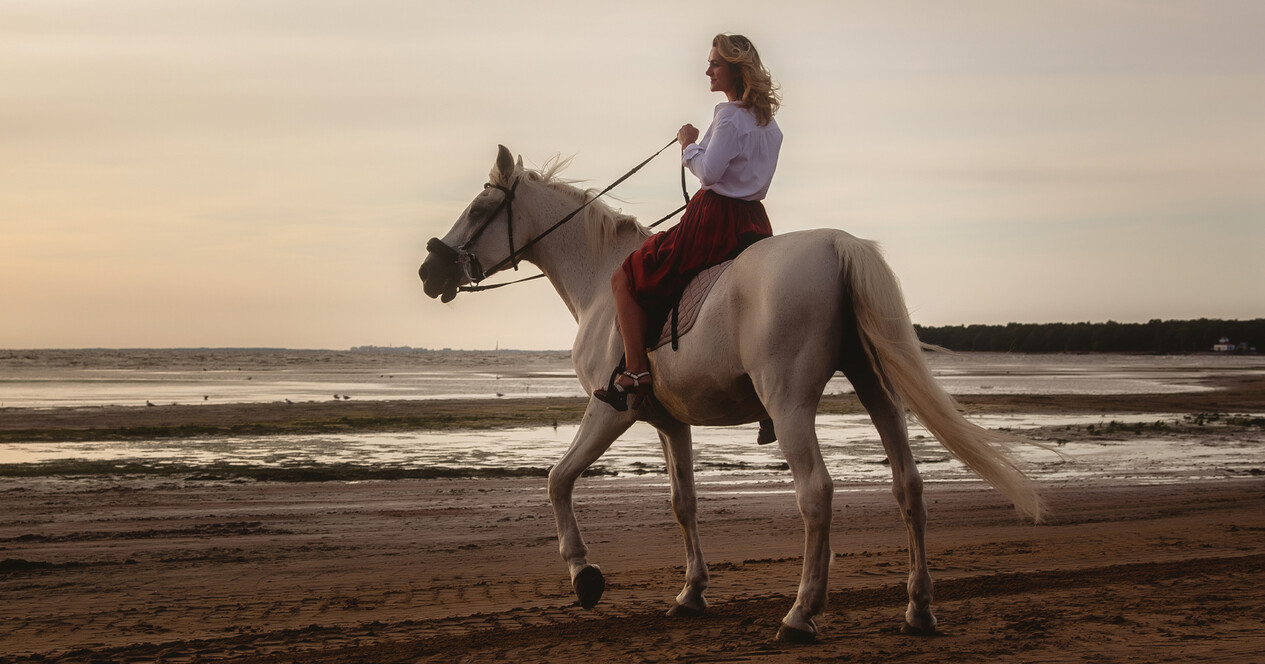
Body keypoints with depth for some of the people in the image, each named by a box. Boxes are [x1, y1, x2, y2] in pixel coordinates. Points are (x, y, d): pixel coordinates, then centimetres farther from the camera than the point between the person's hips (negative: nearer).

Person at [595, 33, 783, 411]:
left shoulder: (729, 115, -14)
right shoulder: (769, 123, 13)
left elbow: (709, 172, -21)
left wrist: (689, 144, -5)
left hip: (716, 220, -9)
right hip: (755, 224, 9)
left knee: (625, 279, 1)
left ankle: (635, 373, -10)